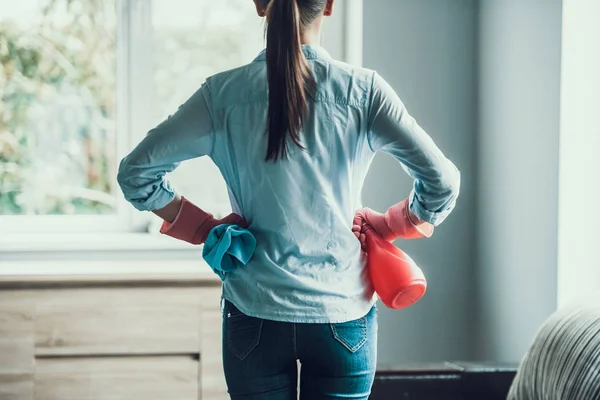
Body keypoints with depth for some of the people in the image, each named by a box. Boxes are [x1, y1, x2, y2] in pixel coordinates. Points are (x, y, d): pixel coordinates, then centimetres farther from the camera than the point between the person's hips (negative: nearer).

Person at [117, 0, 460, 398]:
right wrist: (387, 226, 6)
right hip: (342, 313, 0)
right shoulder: (363, 90, -8)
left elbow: (135, 174, -3)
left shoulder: (223, 94, -5)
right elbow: (443, 182, -10)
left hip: (255, 316, 0)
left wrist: (205, 229, 5)